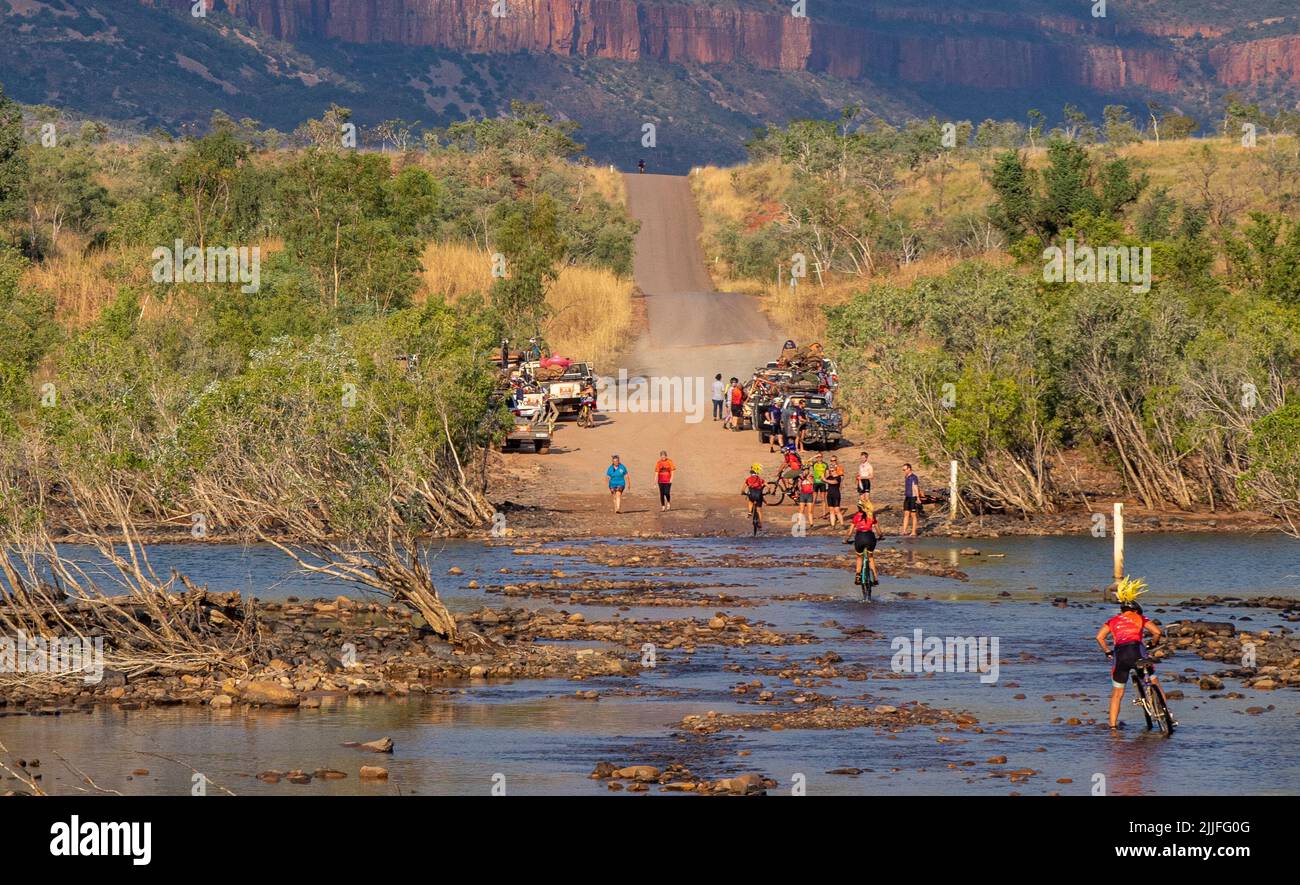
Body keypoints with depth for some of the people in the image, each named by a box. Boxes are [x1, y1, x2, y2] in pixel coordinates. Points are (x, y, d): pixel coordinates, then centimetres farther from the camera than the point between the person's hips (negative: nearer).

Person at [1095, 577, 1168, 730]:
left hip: (1120, 654, 1)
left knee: (1117, 693, 14)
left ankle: (1113, 724, 12)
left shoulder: (1113, 621, 22)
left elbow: (1099, 636, 7)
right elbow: (1157, 632, 7)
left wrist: (1107, 652, 18)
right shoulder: (1139, 618, 18)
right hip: (1137, 651, -1)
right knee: (1155, 684, 16)